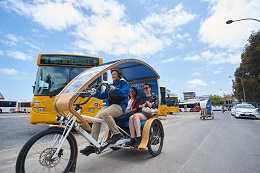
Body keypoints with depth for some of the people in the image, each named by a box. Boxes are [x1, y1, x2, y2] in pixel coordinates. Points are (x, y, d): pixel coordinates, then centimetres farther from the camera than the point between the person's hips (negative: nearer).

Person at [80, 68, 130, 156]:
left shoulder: (124, 84, 6)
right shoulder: (110, 85, 28)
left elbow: (125, 93, -15)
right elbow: (103, 95, 21)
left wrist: (115, 89, -32)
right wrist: (95, 93, 4)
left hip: (119, 106, -7)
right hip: (108, 105, 7)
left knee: (105, 113, -36)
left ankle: (116, 134, -20)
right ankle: (92, 145, -7)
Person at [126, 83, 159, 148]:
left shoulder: (154, 98, 19)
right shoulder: (142, 98, 32)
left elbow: (154, 106, -1)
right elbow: (138, 106, 14)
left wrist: (147, 102, 12)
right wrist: (147, 104, 4)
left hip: (148, 114, -4)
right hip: (140, 112, 5)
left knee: (136, 115, -37)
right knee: (131, 118, -31)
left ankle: (138, 138, -42)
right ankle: (132, 139, -37)